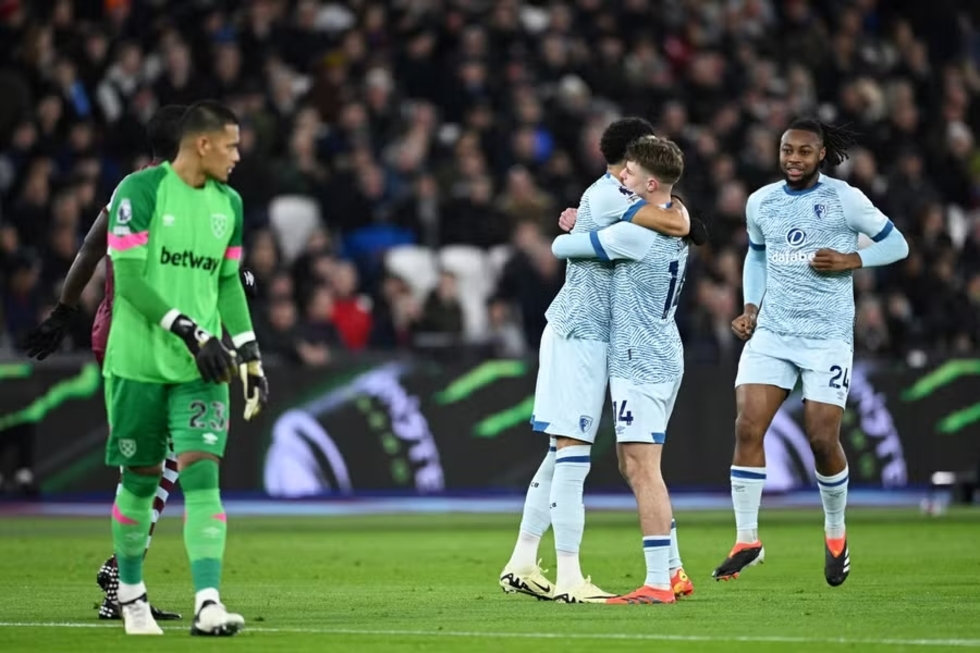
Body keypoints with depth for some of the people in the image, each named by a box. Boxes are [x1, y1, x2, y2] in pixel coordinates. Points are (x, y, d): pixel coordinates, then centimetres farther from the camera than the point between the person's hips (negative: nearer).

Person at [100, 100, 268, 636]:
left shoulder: (228, 204, 11)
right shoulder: (140, 191, -8)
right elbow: (129, 279, -14)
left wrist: (251, 360, 12)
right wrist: (192, 334, -19)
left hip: (201, 369, 4)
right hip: (138, 363, -4)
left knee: (202, 473, -10)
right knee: (140, 478, 5)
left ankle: (208, 604, -16)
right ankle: (131, 594, 24)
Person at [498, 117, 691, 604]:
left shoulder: (608, 196, 15)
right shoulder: (609, 197, -15)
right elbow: (676, 226, -23)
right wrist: (679, 207, -1)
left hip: (575, 333, 10)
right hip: (580, 337, -10)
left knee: (561, 455, 14)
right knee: (572, 457, -10)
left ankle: (522, 564, 18)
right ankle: (568, 578, -11)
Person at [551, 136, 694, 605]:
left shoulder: (634, 234, -19)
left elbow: (561, 247, -10)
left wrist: (566, 236, 13)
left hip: (639, 364, -10)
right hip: (662, 358, 10)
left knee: (642, 468, -10)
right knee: (634, 466, 16)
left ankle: (658, 583, -12)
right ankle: (674, 573, 19)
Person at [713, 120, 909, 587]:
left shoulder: (845, 200, -6)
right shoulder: (761, 203, 7)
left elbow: (897, 245, 1)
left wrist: (849, 260, -15)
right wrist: (750, 308, 11)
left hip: (828, 338, -3)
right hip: (771, 333, 4)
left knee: (822, 439, -6)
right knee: (748, 427, -11)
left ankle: (835, 534, 19)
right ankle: (747, 540, -4)